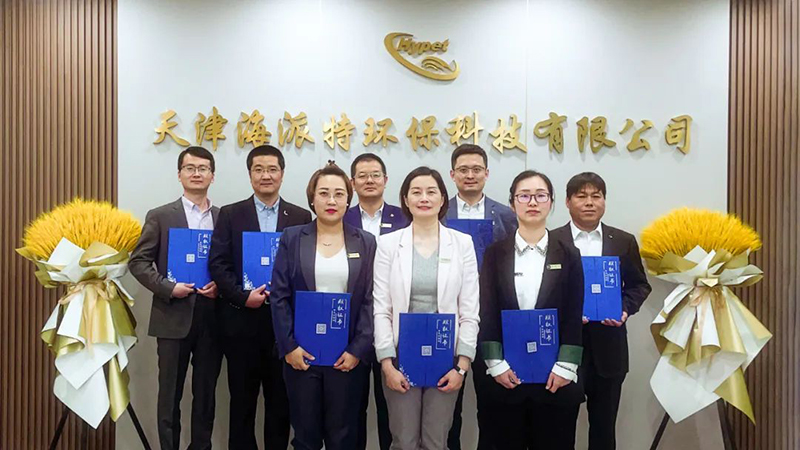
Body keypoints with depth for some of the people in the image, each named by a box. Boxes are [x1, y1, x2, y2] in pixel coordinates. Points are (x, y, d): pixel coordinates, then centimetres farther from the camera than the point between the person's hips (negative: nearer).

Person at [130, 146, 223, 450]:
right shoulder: (160, 216, 2)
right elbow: (138, 261, -1)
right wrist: (168, 288, -12)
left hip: (212, 317, 2)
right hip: (174, 317, -2)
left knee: (206, 393, 12)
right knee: (170, 394, 7)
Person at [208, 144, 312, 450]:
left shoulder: (301, 217, 5)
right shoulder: (230, 214, 4)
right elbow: (218, 264, -3)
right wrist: (243, 297, -15)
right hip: (241, 320, 0)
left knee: (281, 399, 11)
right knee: (242, 400, 11)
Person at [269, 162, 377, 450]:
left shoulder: (365, 243, 3)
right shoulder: (292, 239, 3)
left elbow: (371, 300, -1)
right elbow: (279, 296, 0)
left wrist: (358, 350, -8)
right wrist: (288, 346, -8)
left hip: (348, 354, 0)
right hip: (301, 352, 0)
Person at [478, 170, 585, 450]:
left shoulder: (568, 255, 4)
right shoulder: (495, 253, 3)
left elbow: (574, 317, 0)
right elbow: (487, 312, -1)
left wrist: (564, 367, -8)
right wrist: (496, 364, -8)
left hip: (555, 377, 0)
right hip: (506, 376, 0)